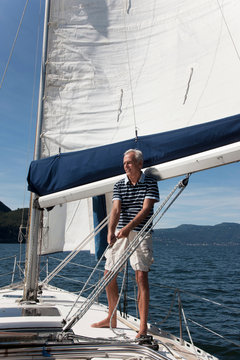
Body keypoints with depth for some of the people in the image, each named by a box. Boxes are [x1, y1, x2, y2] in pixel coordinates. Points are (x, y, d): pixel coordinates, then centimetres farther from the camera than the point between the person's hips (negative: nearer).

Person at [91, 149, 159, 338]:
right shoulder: (119, 185, 6)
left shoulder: (150, 183, -3)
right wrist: (111, 231, -24)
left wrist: (128, 227, -27)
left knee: (141, 276, -11)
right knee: (109, 275, 9)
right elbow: (116, 209, -7)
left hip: (140, 233, -4)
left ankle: (143, 325, 0)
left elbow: (145, 209, -14)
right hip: (120, 233, 5)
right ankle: (112, 318, 27)